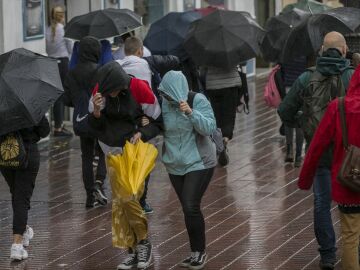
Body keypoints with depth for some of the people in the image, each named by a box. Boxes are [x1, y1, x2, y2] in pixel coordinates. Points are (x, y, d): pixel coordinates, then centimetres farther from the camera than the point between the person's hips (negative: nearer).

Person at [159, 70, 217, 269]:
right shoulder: (164, 104, -3)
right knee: (187, 209, 8)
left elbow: (209, 128, -19)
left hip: (199, 163, -5)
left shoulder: (198, 101, -13)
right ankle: (195, 252, 19)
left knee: (191, 208, -13)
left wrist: (191, 113, -32)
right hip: (175, 165, 5)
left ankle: (200, 252, 1)